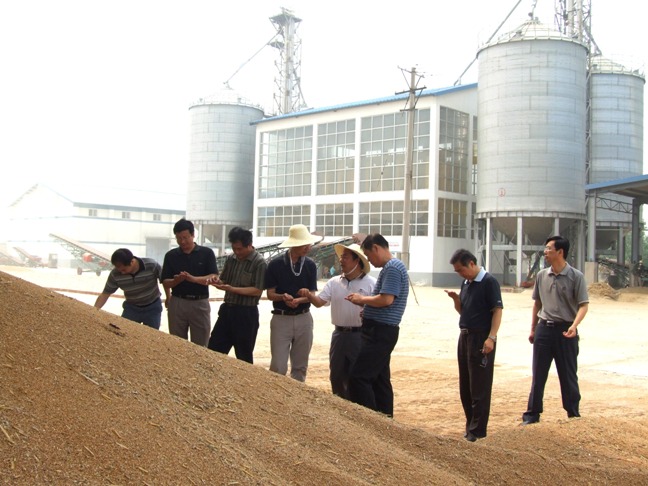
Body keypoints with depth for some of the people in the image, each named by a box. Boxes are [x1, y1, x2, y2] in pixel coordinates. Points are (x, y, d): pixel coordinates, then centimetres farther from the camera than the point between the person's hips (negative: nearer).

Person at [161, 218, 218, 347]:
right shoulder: (170, 255, 3)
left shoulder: (207, 253, -1)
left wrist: (193, 279, -26)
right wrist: (177, 280, -21)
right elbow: (165, 283, 2)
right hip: (177, 303, 2)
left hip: (200, 303, -1)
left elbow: (214, 278, -10)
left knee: (200, 346, 3)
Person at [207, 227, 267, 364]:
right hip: (227, 309, 6)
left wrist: (232, 289, -23)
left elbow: (258, 291, -15)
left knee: (244, 356, 6)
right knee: (213, 349, 7)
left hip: (246, 313, -6)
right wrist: (217, 282, -8)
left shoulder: (259, 262, -12)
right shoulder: (231, 259, 7)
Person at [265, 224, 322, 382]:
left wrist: (299, 300, -20)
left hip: (304, 319, 3)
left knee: (300, 366, 12)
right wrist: (283, 297, -25)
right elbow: (270, 294, -4)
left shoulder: (310, 265, 0)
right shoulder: (275, 264, -8)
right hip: (281, 319, -3)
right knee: (278, 367, -4)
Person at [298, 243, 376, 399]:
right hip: (339, 335, 5)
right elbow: (319, 301, 2)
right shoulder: (334, 283, 8)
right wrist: (309, 295, -18)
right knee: (336, 374, 13)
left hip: (360, 336, -5)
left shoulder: (370, 283, -5)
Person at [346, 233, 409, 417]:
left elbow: (386, 299, -25)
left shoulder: (392, 268, -15)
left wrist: (362, 299, -11)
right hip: (382, 331, 11)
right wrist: (368, 311, 11)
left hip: (381, 332, -11)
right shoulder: (393, 266, 18)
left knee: (358, 377, -12)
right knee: (379, 378, 14)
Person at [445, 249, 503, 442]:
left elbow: (497, 310, -14)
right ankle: (471, 424, 22)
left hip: (481, 339, -8)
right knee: (465, 385, 12)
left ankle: (477, 429, 3)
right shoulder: (466, 283, 13)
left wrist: (491, 337, -21)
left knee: (479, 386, -3)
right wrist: (456, 299, 0)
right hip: (465, 336, 8)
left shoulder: (489, 282, -10)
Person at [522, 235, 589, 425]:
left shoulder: (575, 277, -8)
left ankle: (573, 414, 20)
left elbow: (583, 304, -11)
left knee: (568, 375, 6)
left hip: (565, 330, -4)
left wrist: (574, 325, -27)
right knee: (538, 374, 7)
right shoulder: (541, 275, 6)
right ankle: (532, 414, 15)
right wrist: (533, 329, 16)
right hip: (544, 329, 4)